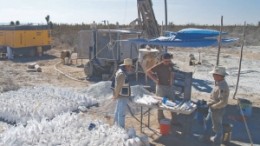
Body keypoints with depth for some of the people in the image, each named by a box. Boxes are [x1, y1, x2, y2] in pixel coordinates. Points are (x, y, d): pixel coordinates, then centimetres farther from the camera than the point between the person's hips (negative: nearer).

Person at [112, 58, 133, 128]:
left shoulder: (121, 71, 9)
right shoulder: (121, 74, -24)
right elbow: (118, 86, -24)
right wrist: (116, 95, -13)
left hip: (121, 96, 11)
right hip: (122, 96, -11)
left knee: (118, 111, 21)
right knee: (121, 113, -4)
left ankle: (117, 126, 35)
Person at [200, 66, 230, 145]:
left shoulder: (222, 87, -31)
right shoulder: (218, 83, -1)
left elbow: (223, 102, -33)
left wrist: (213, 106, -22)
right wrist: (210, 102, 5)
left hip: (217, 110, -9)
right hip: (213, 108, 9)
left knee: (217, 125, 13)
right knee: (207, 122, 24)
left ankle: (217, 140, 35)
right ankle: (206, 136, 41)